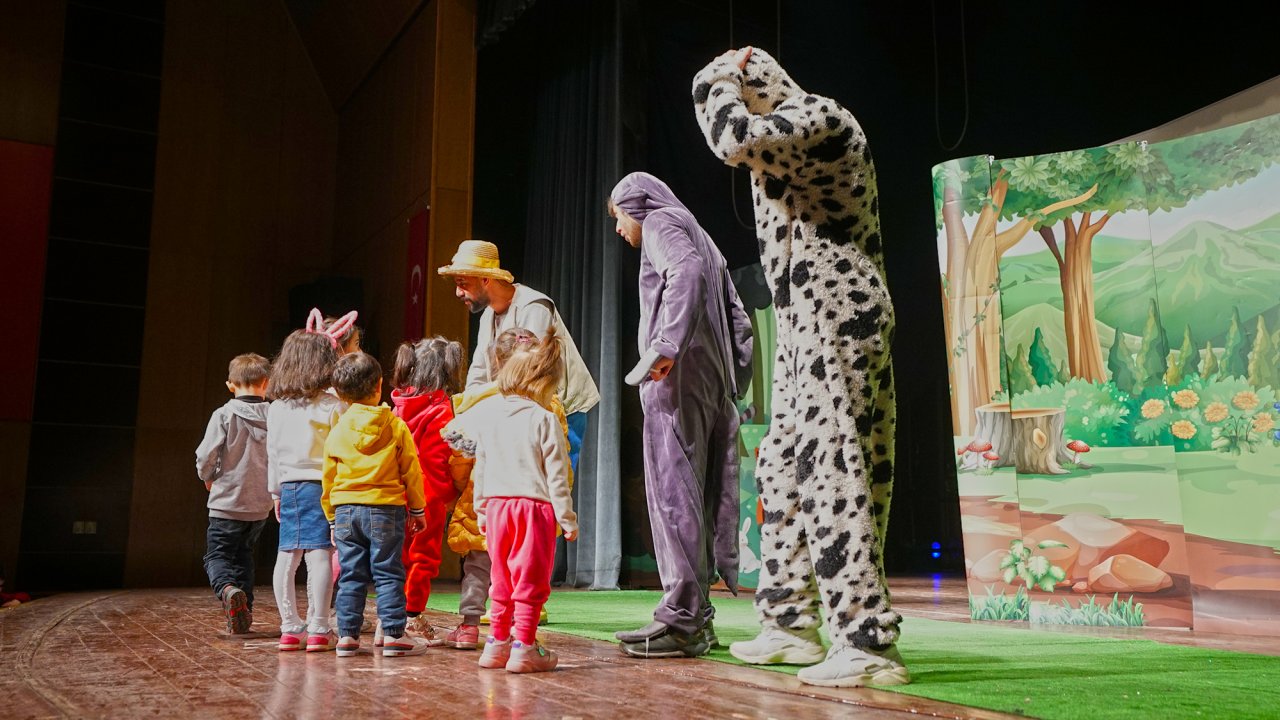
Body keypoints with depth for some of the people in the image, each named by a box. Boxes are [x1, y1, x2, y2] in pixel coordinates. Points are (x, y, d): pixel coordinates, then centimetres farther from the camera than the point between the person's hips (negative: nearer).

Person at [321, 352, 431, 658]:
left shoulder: (337, 432, 3)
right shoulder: (396, 426, -3)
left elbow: (328, 478, 9)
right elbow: (411, 472, 0)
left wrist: (332, 517, 19)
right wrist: (418, 509, 10)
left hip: (346, 511, 2)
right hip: (386, 509, -2)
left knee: (350, 576, 9)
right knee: (388, 574, 2)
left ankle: (347, 634, 9)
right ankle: (393, 634, 2)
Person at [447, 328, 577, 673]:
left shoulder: (486, 414, 6)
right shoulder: (544, 420, -9)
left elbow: (480, 470, 11)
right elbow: (556, 475, -8)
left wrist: (481, 509, 20)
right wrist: (567, 518, -2)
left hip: (496, 505, 5)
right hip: (534, 506, -5)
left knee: (502, 579, 16)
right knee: (530, 580, 2)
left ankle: (497, 643, 22)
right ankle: (523, 646, 2)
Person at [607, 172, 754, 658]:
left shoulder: (660, 222, 3)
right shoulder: (699, 236, 30)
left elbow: (686, 272, -21)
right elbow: (739, 320, 25)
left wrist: (665, 346, -27)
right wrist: (733, 384, 21)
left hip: (678, 376, -9)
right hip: (713, 381, 9)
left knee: (673, 489, -11)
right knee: (700, 497, 7)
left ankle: (682, 618, -12)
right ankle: (697, 614, 9)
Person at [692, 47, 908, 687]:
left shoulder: (821, 115, -9)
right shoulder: (787, 136, 22)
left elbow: (736, 141, -25)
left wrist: (716, 84, -8)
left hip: (838, 319, -10)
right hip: (807, 324, 11)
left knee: (833, 472, -13)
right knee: (783, 469, 11)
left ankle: (866, 643, -10)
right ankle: (790, 623, 20)